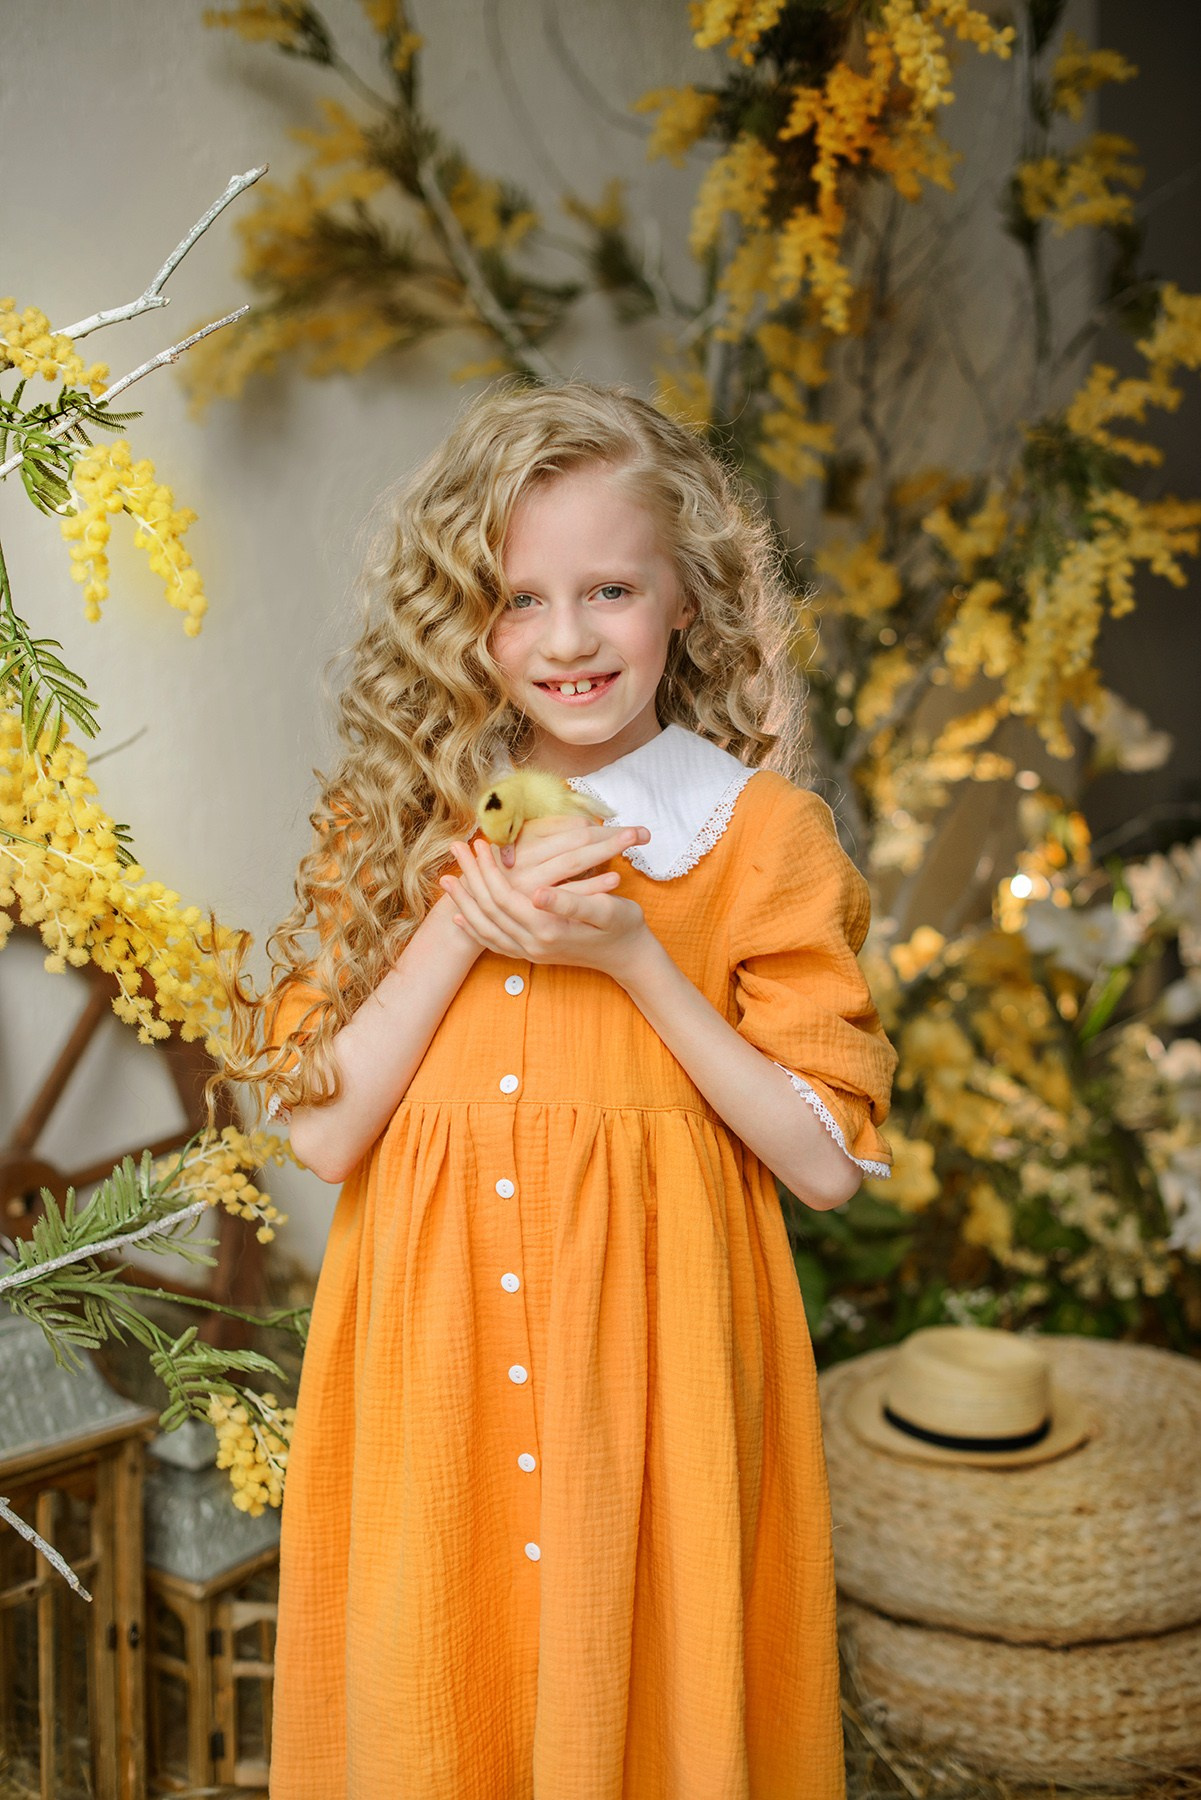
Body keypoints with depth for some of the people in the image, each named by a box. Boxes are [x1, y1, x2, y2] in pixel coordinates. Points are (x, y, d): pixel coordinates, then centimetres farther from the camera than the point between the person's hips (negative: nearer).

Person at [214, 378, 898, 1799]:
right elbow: (321, 1129, -3)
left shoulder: (761, 831, -5)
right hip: (432, 1361, 2)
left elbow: (827, 1162, -7)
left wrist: (634, 957, -17)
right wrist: (462, 919, -14)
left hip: (657, 1352, -2)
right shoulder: (399, 827, 2)